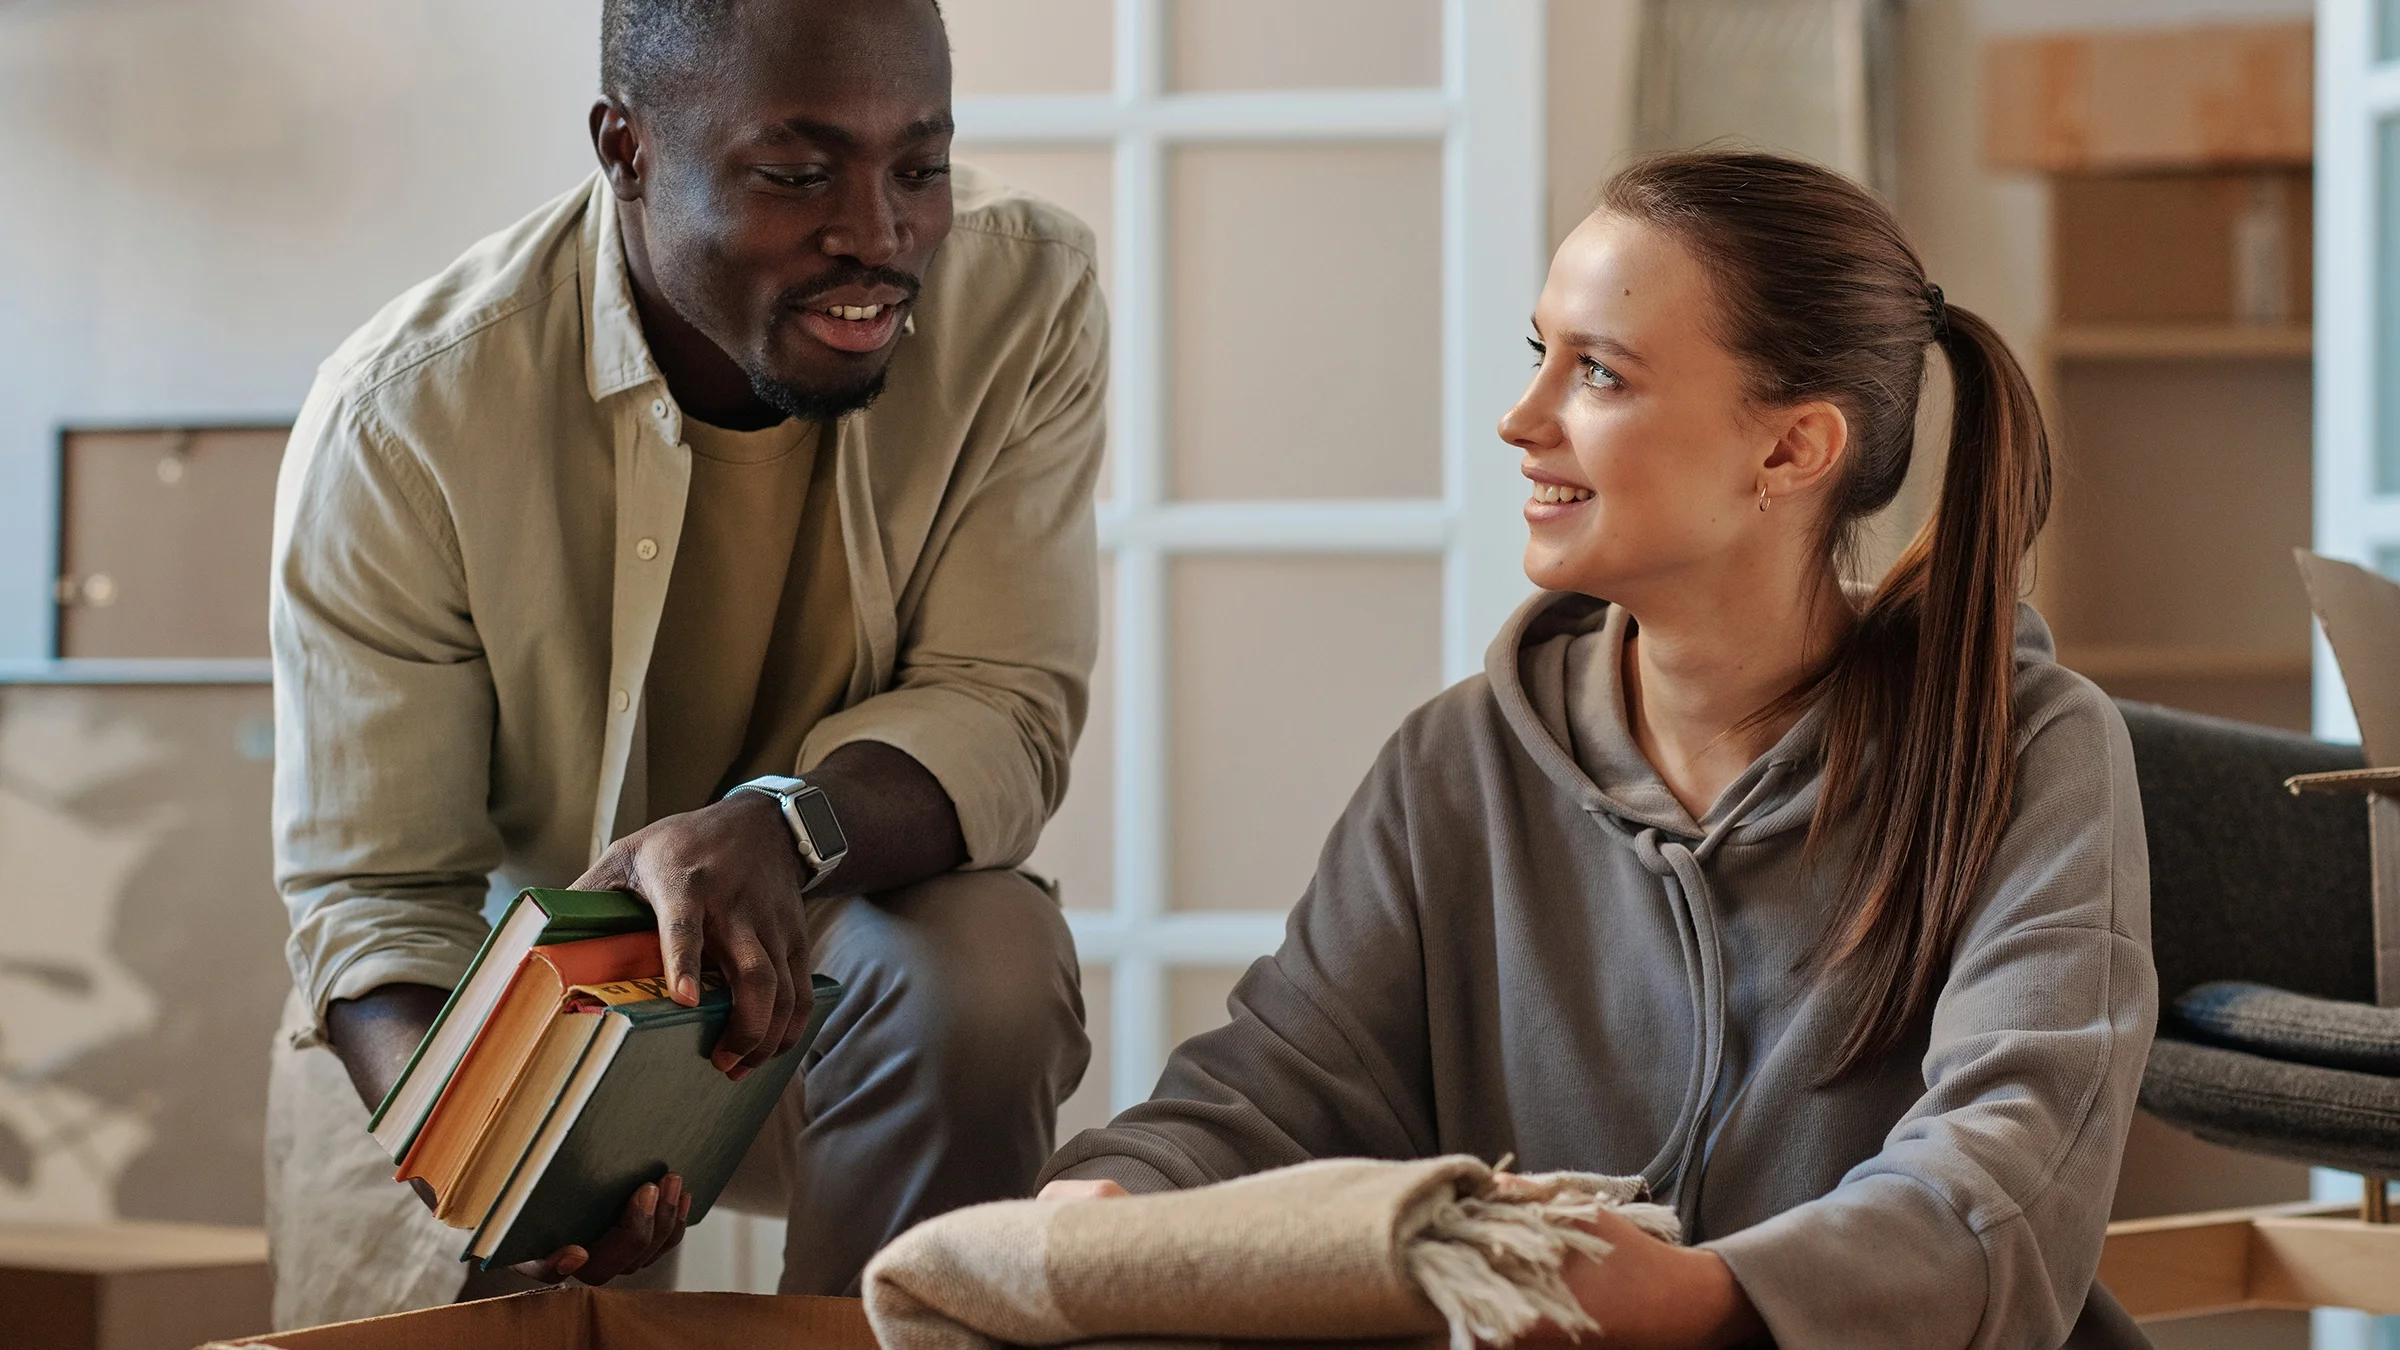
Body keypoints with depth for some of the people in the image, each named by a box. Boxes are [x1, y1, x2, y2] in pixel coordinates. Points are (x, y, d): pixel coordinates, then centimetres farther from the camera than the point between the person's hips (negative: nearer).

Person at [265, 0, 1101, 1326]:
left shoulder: (1024, 296, -17)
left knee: (987, 967, -30)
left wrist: (783, 831, -42)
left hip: (839, 943, 1)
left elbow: (1002, 710, -18)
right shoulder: (403, 414, -21)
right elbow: (370, 890, -18)